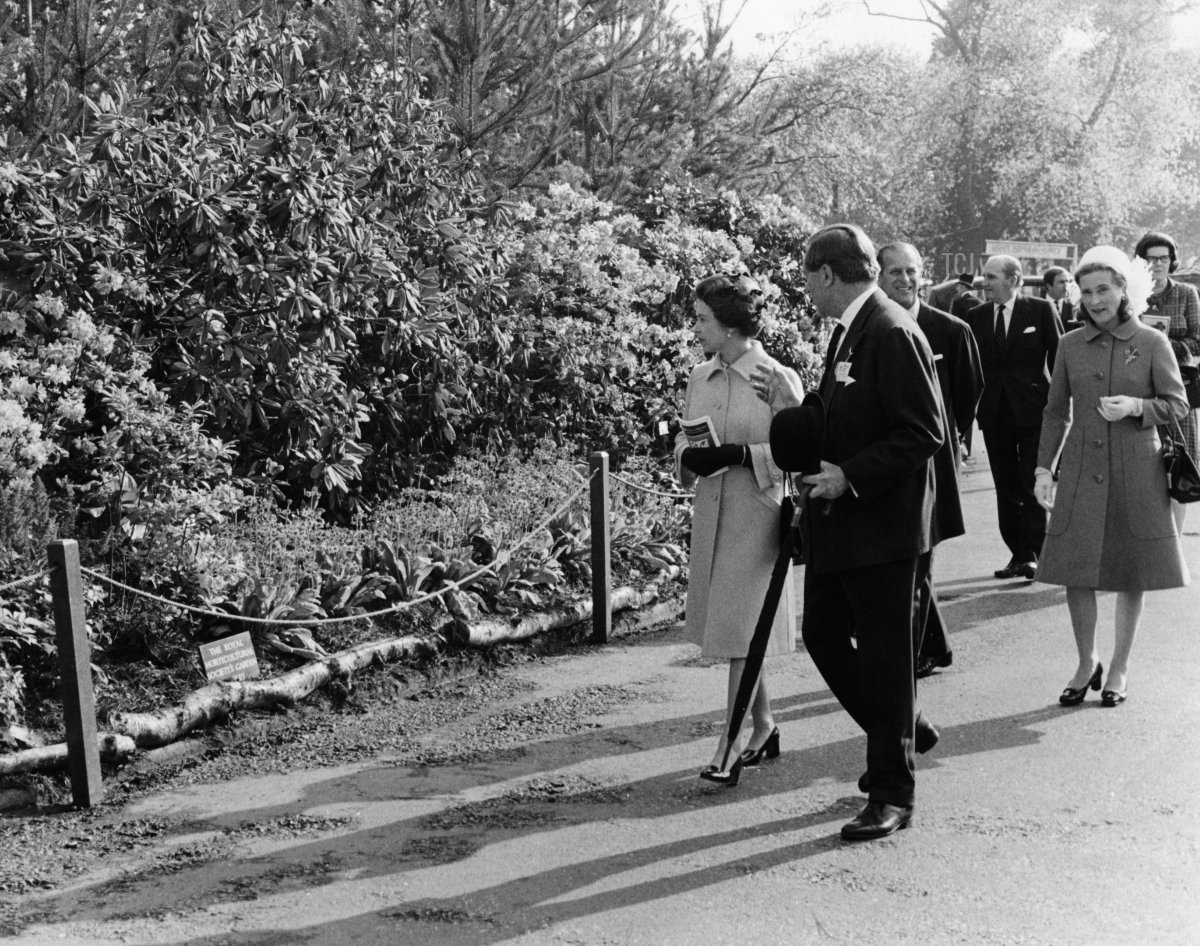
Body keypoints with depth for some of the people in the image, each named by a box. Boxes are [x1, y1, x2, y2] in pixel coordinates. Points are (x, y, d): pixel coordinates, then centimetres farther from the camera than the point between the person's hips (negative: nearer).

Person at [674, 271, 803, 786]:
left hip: (757, 516, -6)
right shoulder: (699, 378, 9)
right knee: (730, 626, 12)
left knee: (743, 631, -7)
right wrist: (688, 458, -7)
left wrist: (737, 454, -21)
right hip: (711, 512, 6)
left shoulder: (778, 379, -9)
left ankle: (730, 743, -1)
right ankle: (764, 727, 27)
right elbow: (684, 446, 16)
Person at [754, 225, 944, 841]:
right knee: (822, 634, 15)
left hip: (883, 525, -10)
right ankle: (904, 731, 36)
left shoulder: (893, 334, -17)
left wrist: (852, 477, -22)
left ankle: (892, 794, 13)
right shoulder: (847, 331, 13)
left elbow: (924, 434, -21)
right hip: (837, 522, 10)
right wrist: (787, 407, 9)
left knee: (884, 653, 0)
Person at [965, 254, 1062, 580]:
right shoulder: (976, 317, 7)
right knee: (1006, 488, 8)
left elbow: (1058, 356, 0)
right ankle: (1017, 554, 16)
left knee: (1033, 485, -3)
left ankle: (1033, 554, 4)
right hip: (994, 414, 4)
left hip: (1033, 410, -4)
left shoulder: (1040, 311, -2)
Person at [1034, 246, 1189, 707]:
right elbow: (1056, 411, 9)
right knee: (1076, 573, 0)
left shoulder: (1152, 343, -2)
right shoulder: (1070, 345, 5)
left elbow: (1178, 405, 1)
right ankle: (1086, 664, 19)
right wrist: (1044, 467, 2)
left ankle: (1119, 669, 21)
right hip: (1082, 471, 2)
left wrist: (1135, 406, -17)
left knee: (1131, 576, 5)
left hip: (1136, 472, -2)